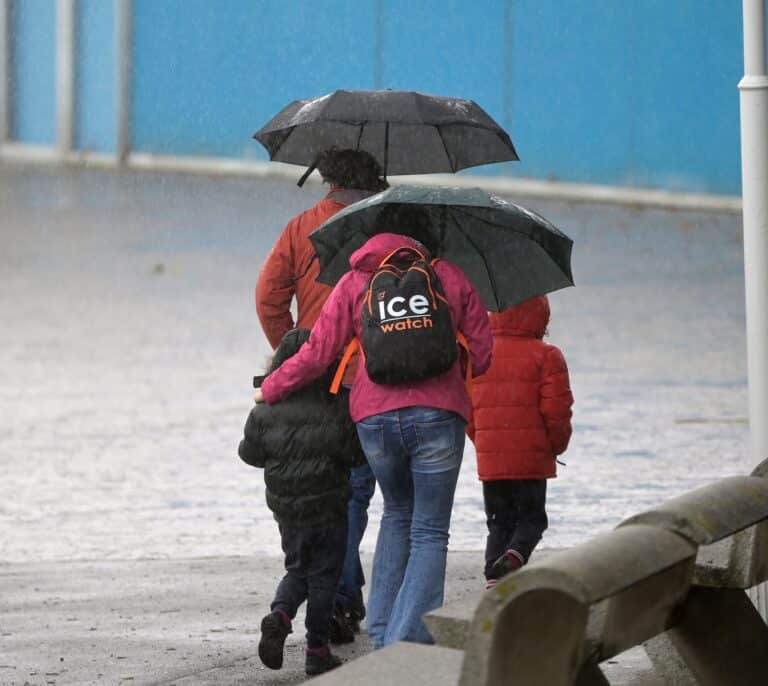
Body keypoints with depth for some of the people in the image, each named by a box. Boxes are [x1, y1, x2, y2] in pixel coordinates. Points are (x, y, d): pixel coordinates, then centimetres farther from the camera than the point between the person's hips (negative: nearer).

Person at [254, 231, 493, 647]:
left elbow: (318, 353, 7)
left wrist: (270, 390, 21)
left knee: (397, 515, 24)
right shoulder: (450, 277, 10)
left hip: (375, 418, 2)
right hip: (437, 417, -2)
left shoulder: (355, 283, 9)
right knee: (429, 533, 5)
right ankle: (407, 641, -11)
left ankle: (382, 634, 18)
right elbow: (481, 355, 9)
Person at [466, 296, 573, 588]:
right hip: (532, 458, -4)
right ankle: (513, 557, -21)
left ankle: (494, 576, -2)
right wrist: (557, 445, 5)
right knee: (532, 519, 6)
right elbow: (556, 409, -10)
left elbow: (466, 410, 9)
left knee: (499, 523, 12)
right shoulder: (546, 356, -6)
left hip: (489, 458, 4)